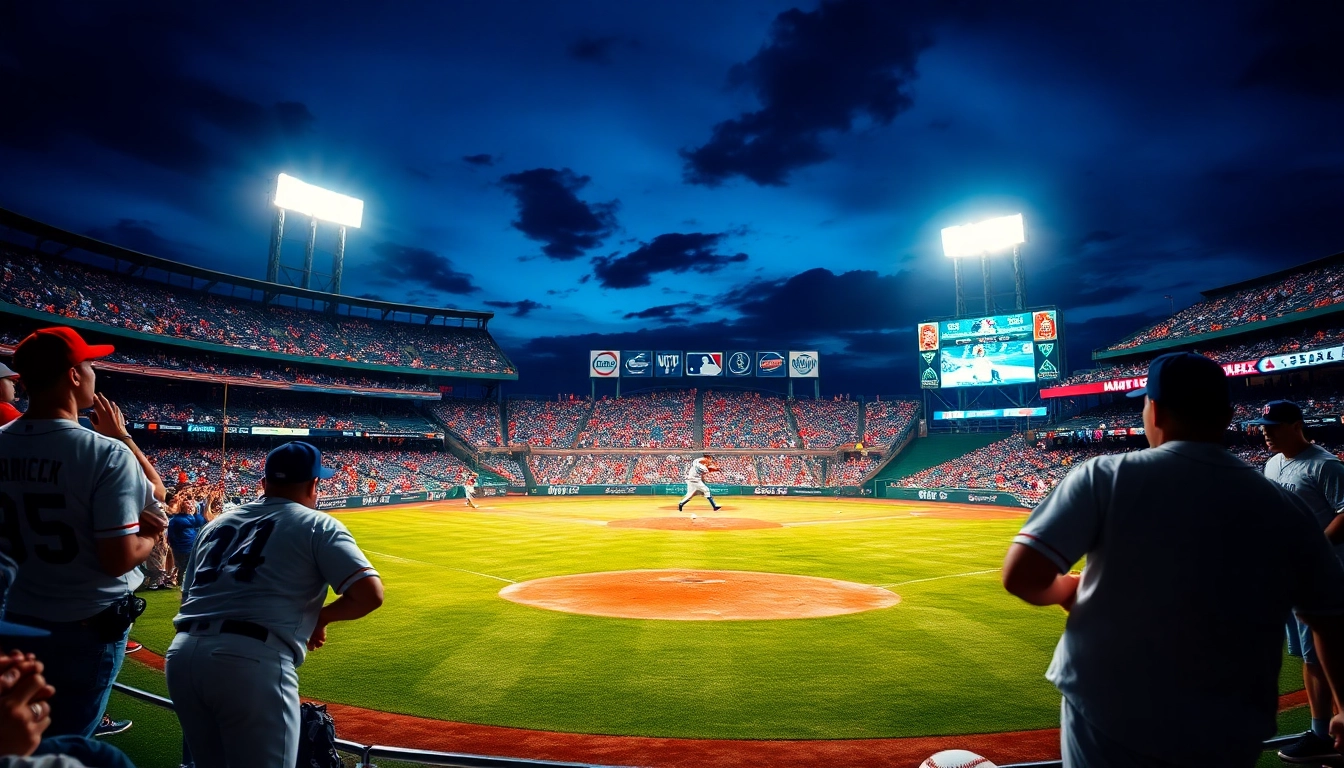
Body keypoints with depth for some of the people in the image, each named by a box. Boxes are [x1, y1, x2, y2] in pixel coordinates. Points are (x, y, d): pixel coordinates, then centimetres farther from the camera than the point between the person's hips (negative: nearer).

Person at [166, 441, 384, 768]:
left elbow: (190, 596, 23)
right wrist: (323, 616, 10)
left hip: (182, 654, 7)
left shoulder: (215, 524, 22)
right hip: (253, 663, -6)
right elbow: (370, 594, -8)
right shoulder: (316, 523, 4)